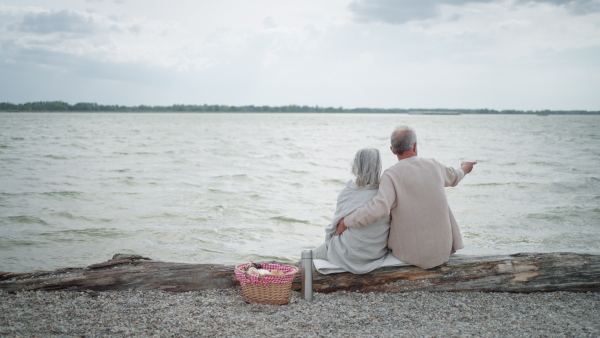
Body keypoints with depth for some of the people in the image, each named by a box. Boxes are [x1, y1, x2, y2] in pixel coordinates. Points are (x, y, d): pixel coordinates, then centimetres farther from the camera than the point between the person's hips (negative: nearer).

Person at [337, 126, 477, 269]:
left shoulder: (391, 174, -16)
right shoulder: (433, 165, 0)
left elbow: (378, 208, -31)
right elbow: (453, 177, 23)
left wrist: (346, 221, -18)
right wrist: (463, 170, 47)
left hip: (412, 254, -4)